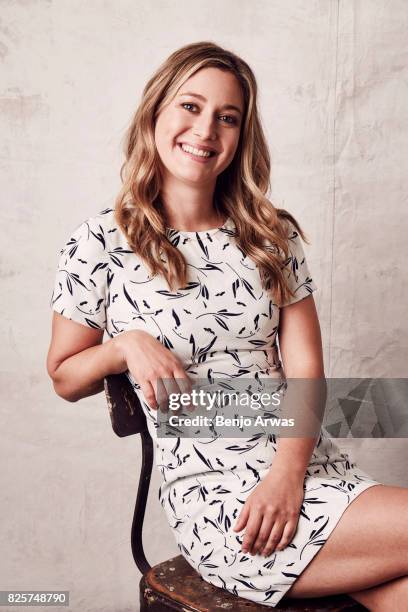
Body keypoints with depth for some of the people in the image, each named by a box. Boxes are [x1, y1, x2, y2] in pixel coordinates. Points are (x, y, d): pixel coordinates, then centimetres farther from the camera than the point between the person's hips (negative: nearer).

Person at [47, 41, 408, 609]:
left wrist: (288, 473, -13)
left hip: (309, 463, 4)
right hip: (213, 492, -4)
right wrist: (128, 344, -13)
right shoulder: (101, 242, -2)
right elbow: (65, 378, 7)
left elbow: (305, 369, 2)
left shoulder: (273, 235, 8)